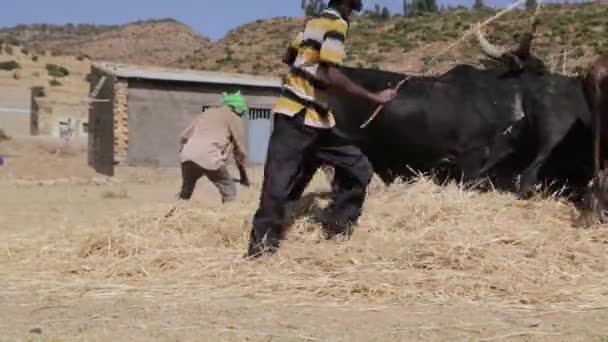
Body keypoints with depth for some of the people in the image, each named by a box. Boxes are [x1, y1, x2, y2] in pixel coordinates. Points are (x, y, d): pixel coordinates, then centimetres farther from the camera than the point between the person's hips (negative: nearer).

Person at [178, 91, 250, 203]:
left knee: (185, 191, 23)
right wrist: (244, 175, 24)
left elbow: (183, 136, 25)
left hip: (188, 156, 5)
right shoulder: (235, 119, 15)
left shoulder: (207, 112, 30)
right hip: (210, 159, -5)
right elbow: (240, 150, 14)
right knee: (229, 191, 9)